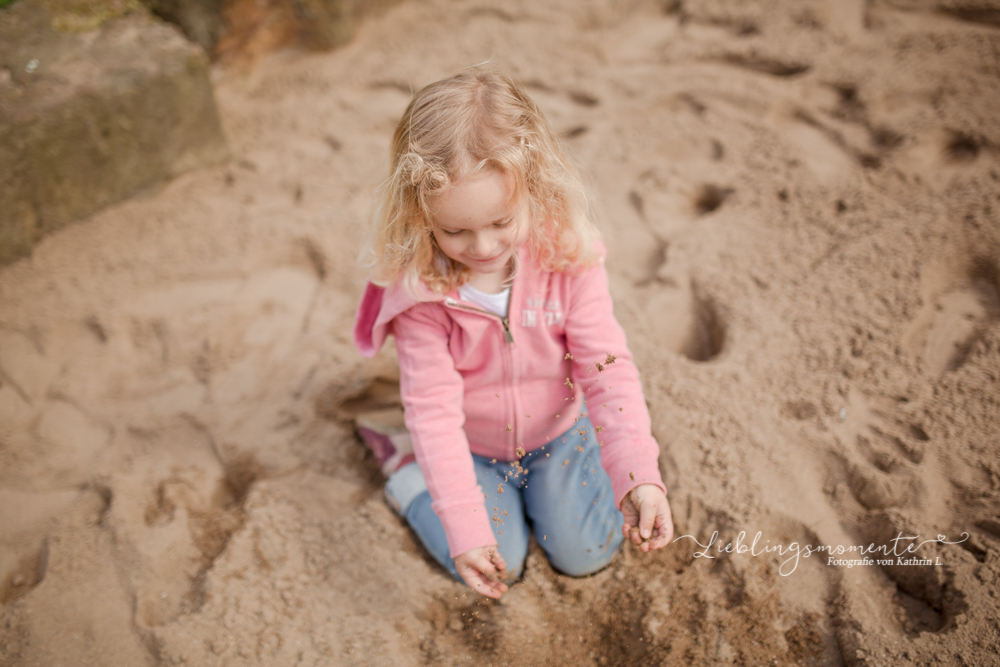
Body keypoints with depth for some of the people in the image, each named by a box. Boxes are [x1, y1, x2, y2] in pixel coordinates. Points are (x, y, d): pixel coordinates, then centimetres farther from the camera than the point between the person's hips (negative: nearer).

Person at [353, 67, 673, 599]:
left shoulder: (566, 257, -24)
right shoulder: (419, 288, -28)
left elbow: (607, 367, -22)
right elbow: (434, 408, -26)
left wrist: (639, 474, -33)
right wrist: (465, 528, -31)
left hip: (557, 431, 2)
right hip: (473, 448, -1)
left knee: (585, 552, -1)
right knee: (495, 564, -4)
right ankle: (406, 467, 16)